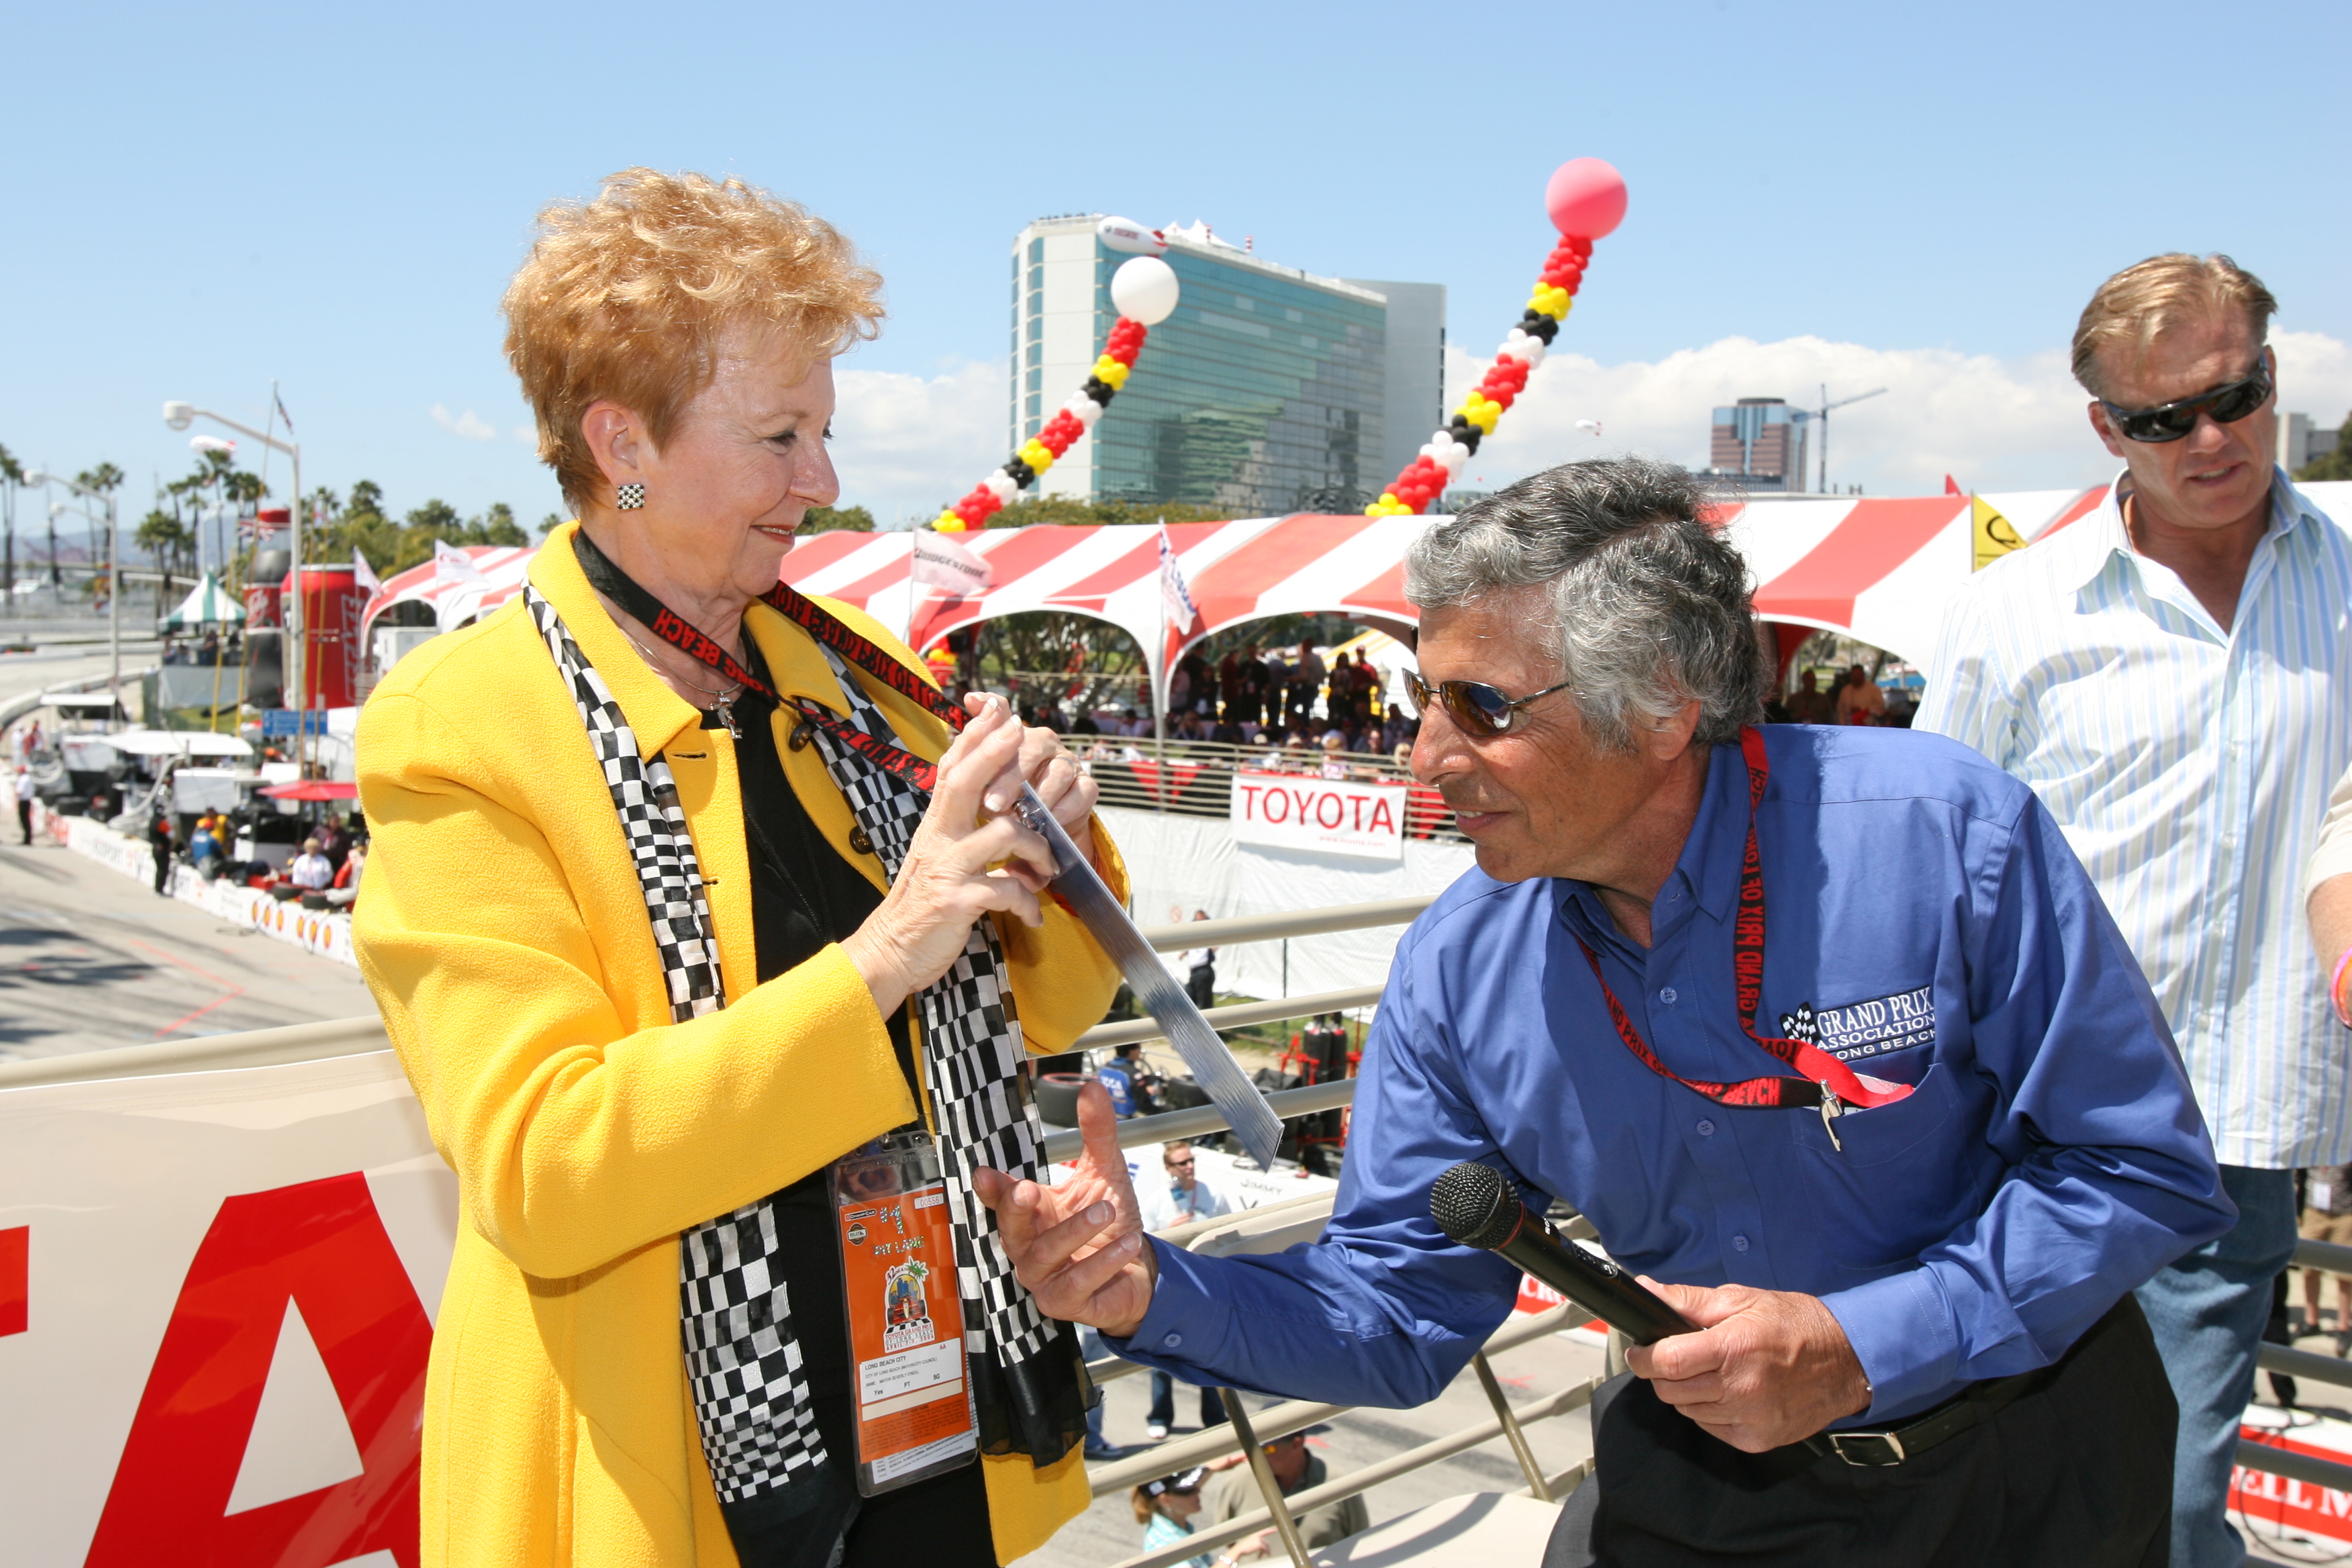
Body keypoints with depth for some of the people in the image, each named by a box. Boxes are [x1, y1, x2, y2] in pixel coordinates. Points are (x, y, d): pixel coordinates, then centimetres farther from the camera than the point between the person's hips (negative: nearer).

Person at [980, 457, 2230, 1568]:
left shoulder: (1945, 837, -24)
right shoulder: (1455, 974, -14)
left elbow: (2143, 1167, -15)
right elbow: (1399, 1307, -8)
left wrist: (1856, 1348, -25)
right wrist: (1150, 1291, -25)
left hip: (2026, 1466, -1)